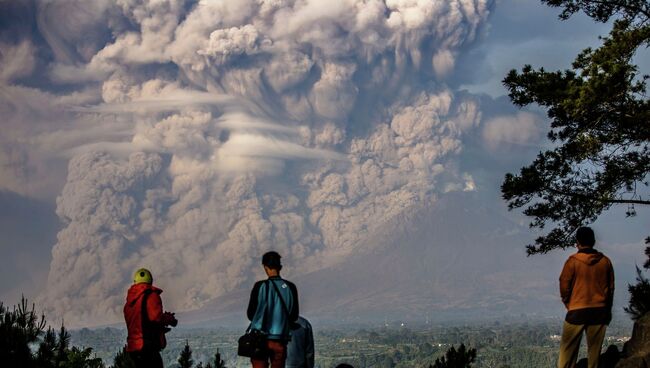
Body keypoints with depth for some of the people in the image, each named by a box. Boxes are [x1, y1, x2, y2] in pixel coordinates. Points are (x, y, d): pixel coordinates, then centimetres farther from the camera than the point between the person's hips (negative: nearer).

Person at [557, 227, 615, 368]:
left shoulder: (573, 261, -8)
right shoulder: (605, 261, 1)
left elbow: (564, 286, -3)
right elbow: (610, 288, 8)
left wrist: (568, 304, 14)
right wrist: (608, 310, 19)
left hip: (577, 311, -3)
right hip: (599, 311, 3)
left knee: (568, 350, 3)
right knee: (594, 350, 8)